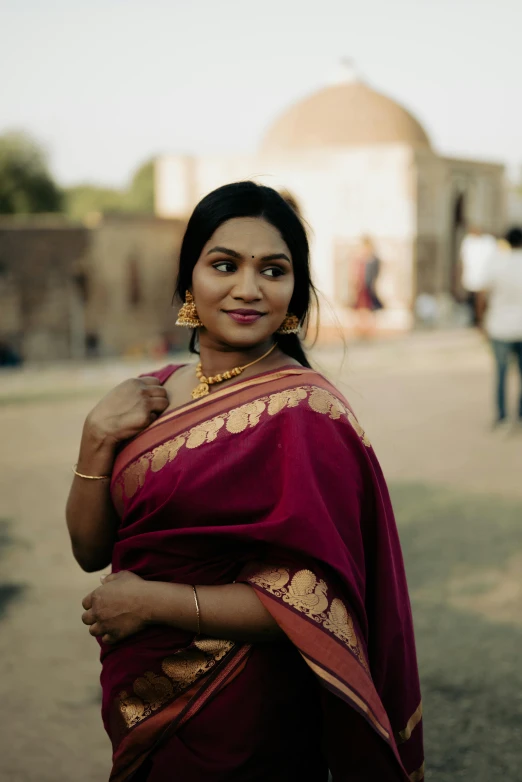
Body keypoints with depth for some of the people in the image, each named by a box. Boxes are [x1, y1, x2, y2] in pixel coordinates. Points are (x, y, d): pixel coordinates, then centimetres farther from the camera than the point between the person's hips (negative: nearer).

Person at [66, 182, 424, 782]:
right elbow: (91, 549, 1)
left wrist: (152, 602, -20)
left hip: (243, 720, -6)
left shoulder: (305, 412, -19)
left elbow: (314, 604, -22)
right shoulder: (159, 393, 0)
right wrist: (97, 439, -15)